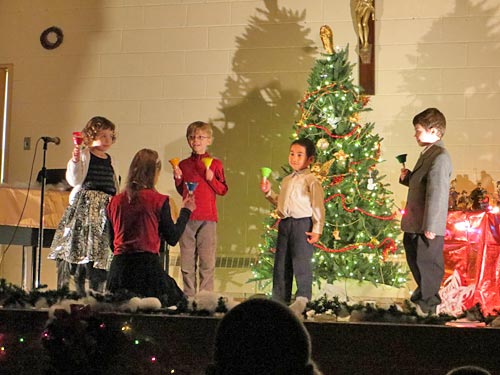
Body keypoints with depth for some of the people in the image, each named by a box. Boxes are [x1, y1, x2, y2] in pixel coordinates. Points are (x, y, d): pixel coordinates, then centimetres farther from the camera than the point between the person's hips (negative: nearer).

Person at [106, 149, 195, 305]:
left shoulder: (115, 201, 10)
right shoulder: (158, 201, -3)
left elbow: (111, 242, 16)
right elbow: (172, 238, 5)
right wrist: (186, 211, 18)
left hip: (119, 265, 4)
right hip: (147, 264, -4)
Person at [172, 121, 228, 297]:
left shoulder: (215, 164, 3)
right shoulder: (184, 164, 12)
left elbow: (223, 190, 2)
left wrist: (212, 178, -14)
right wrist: (178, 179, 1)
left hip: (207, 218, -3)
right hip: (188, 217, 3)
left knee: (207, 262, -3)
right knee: (187, 263, 5)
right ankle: (188, 297, 11)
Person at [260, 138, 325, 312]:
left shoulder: (311, 180, -6)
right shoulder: (287, 180, 18)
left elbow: (318, 206, -9)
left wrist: (317, 230, -13)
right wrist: (268, 192, 12)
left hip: (303, 223, -7)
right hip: (285, 224, 8)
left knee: (301, 261, -6)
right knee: (281, 262, 10)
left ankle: (302, 298, 2)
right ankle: (279, 298, 18)